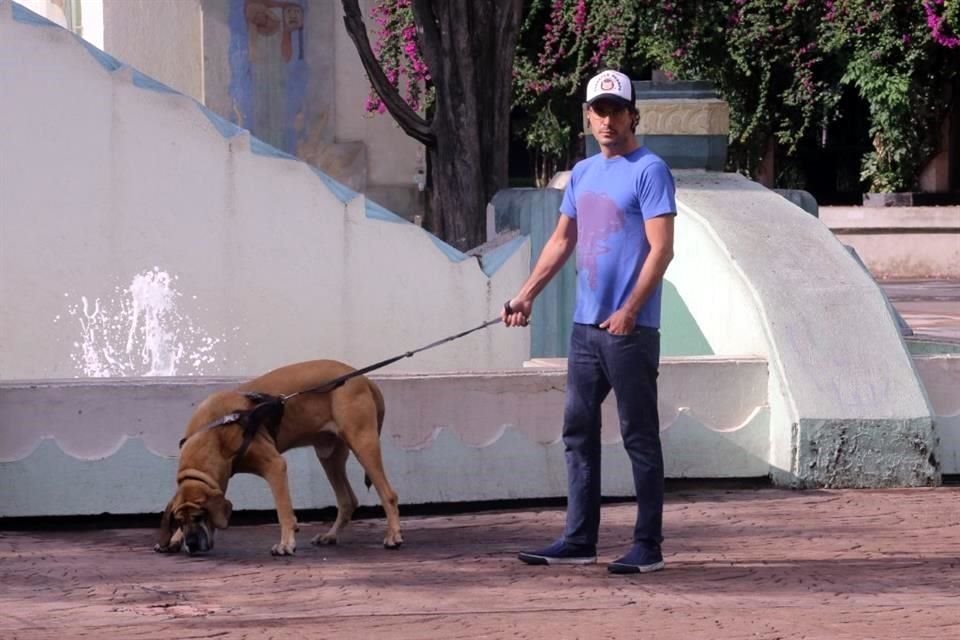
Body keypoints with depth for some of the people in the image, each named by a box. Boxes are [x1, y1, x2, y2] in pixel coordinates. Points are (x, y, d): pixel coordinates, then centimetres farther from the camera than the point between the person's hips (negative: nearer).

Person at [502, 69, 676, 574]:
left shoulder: (649, 171, -8)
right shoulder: (583, 173, 15)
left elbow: (661, 249, -15)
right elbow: (562, 240, 23)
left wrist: (629, 311, -22)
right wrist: (527, 295, 16)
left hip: (630, 330, -8)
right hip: (586, 325, 8)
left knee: (639, 438, -3)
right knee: (578, 433, 9)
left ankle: (648, 546, 1)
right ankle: (579, 540, 15)